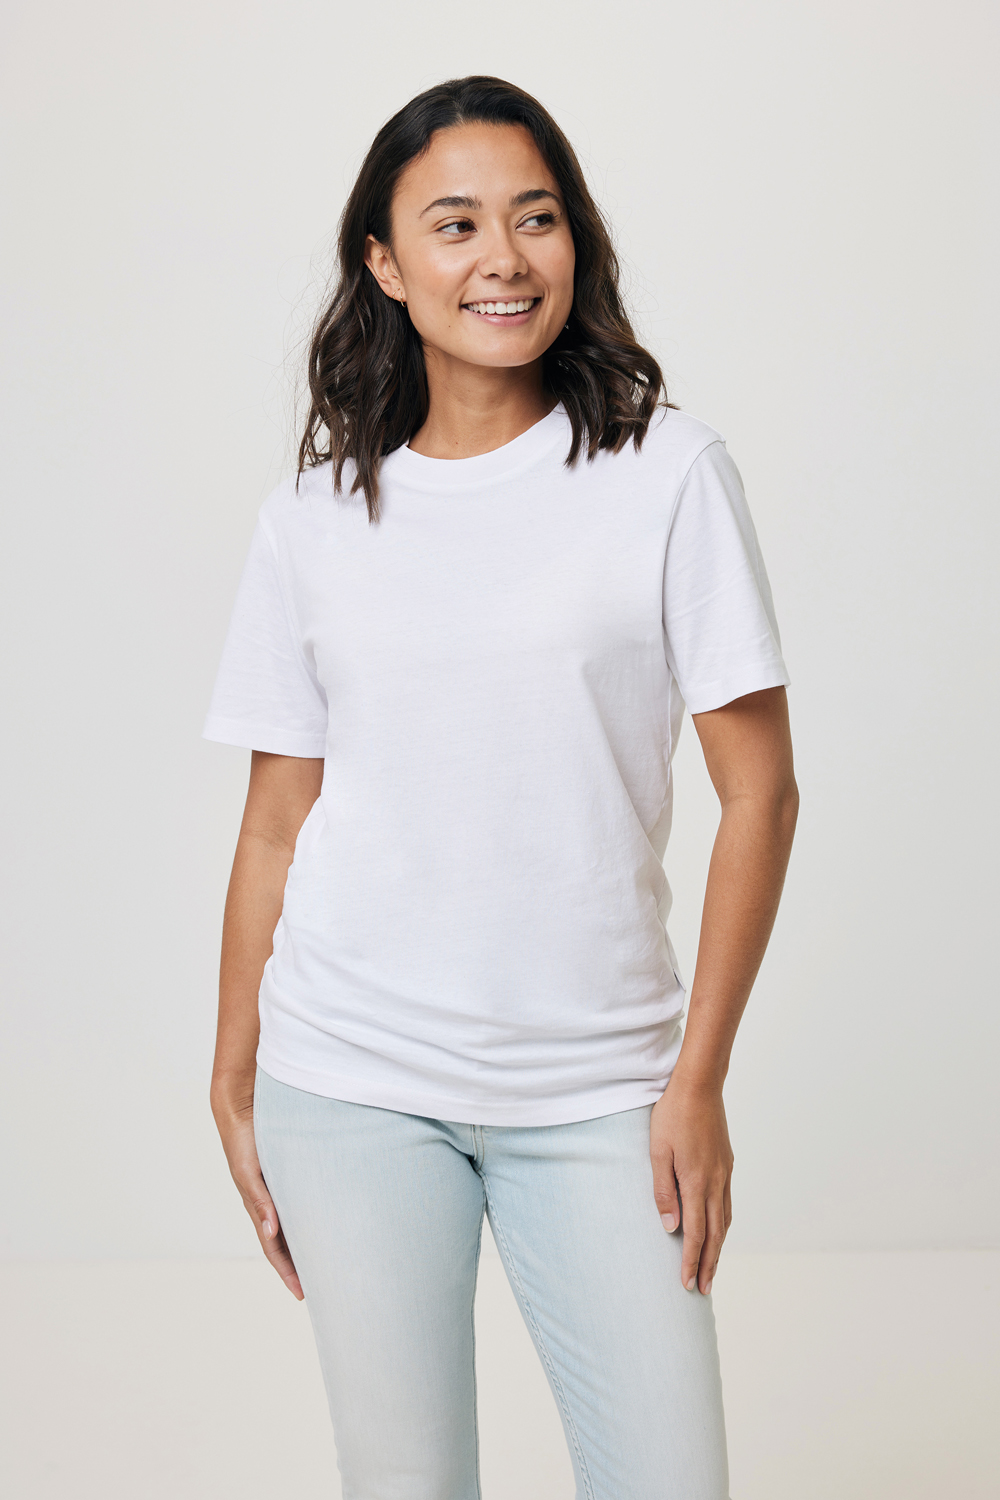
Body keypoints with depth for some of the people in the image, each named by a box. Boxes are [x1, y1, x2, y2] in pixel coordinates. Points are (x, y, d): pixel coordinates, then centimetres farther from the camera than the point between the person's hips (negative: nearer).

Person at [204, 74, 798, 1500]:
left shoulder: (667, 472, -2)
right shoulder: (315, 516, 5)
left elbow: (759, 790, -2)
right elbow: (276, 821, 9)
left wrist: (699, 1075, -5)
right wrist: (234, 1086, 7)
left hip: (595, 1086, -1)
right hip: (350, 1085, 1)